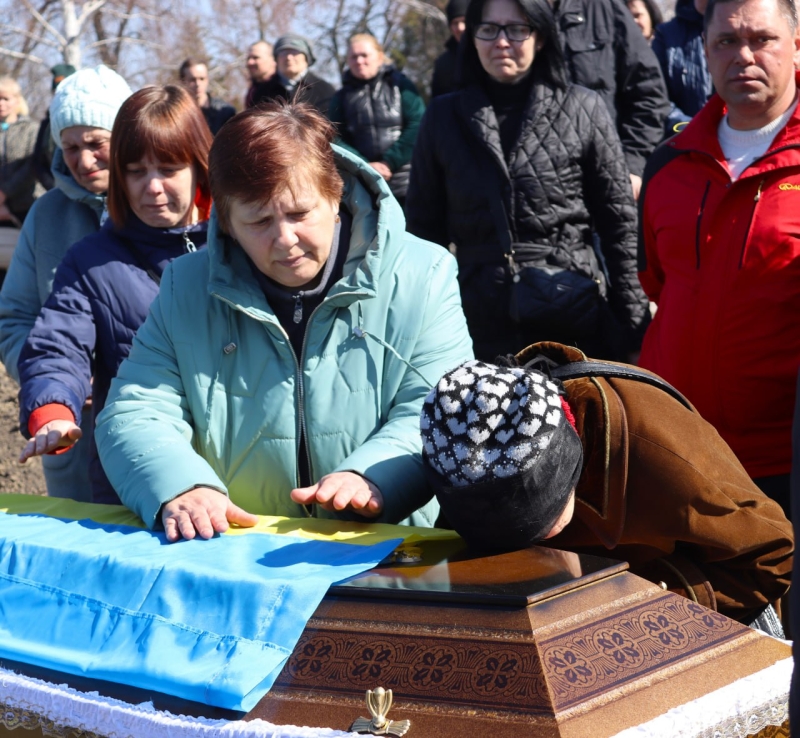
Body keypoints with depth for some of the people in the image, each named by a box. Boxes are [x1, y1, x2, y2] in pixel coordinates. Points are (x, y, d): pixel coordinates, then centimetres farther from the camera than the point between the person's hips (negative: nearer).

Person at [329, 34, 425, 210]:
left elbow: (417, 126, -6)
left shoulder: (400, 84, 4)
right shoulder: (341, 97, 11)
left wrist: (390, 162, -14)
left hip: (407, 184, -2)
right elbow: (337, 139, 2)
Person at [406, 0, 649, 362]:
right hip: (481, 328, 2)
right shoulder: (444, 117, 8)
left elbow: (619, 223, 3)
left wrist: (631, 325, 0)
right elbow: (424, 227, 11)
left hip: (575, 323, -1)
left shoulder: (583, 109, 1)